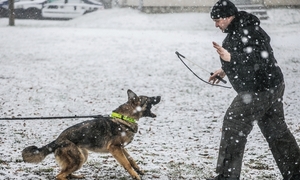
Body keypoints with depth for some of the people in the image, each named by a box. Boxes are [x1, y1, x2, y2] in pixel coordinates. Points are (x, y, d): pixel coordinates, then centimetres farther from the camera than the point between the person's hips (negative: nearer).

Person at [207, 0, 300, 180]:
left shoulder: (247, 31, -20)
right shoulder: (237, 30, 14)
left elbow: (259, 59, -29)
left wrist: (230, 57, -35)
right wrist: (226, 70, 28)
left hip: (259, 90, -11)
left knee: (234, 126, -8)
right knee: (276, 130, 16)